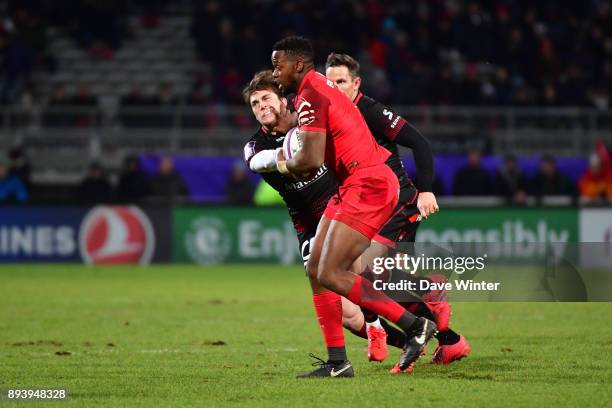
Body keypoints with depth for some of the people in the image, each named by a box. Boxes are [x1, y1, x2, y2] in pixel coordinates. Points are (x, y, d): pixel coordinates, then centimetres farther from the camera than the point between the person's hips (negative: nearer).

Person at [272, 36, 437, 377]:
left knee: (331, 276, -12)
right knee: (316, 271, 8)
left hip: (368, 186, -10)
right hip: (355, 186, 10)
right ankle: (337, 362, 10)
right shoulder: (320, 88, 18)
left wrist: (286, 166, -2)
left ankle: (415, 325, -8)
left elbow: (311, 160, -22)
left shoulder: (310, 96, -14)